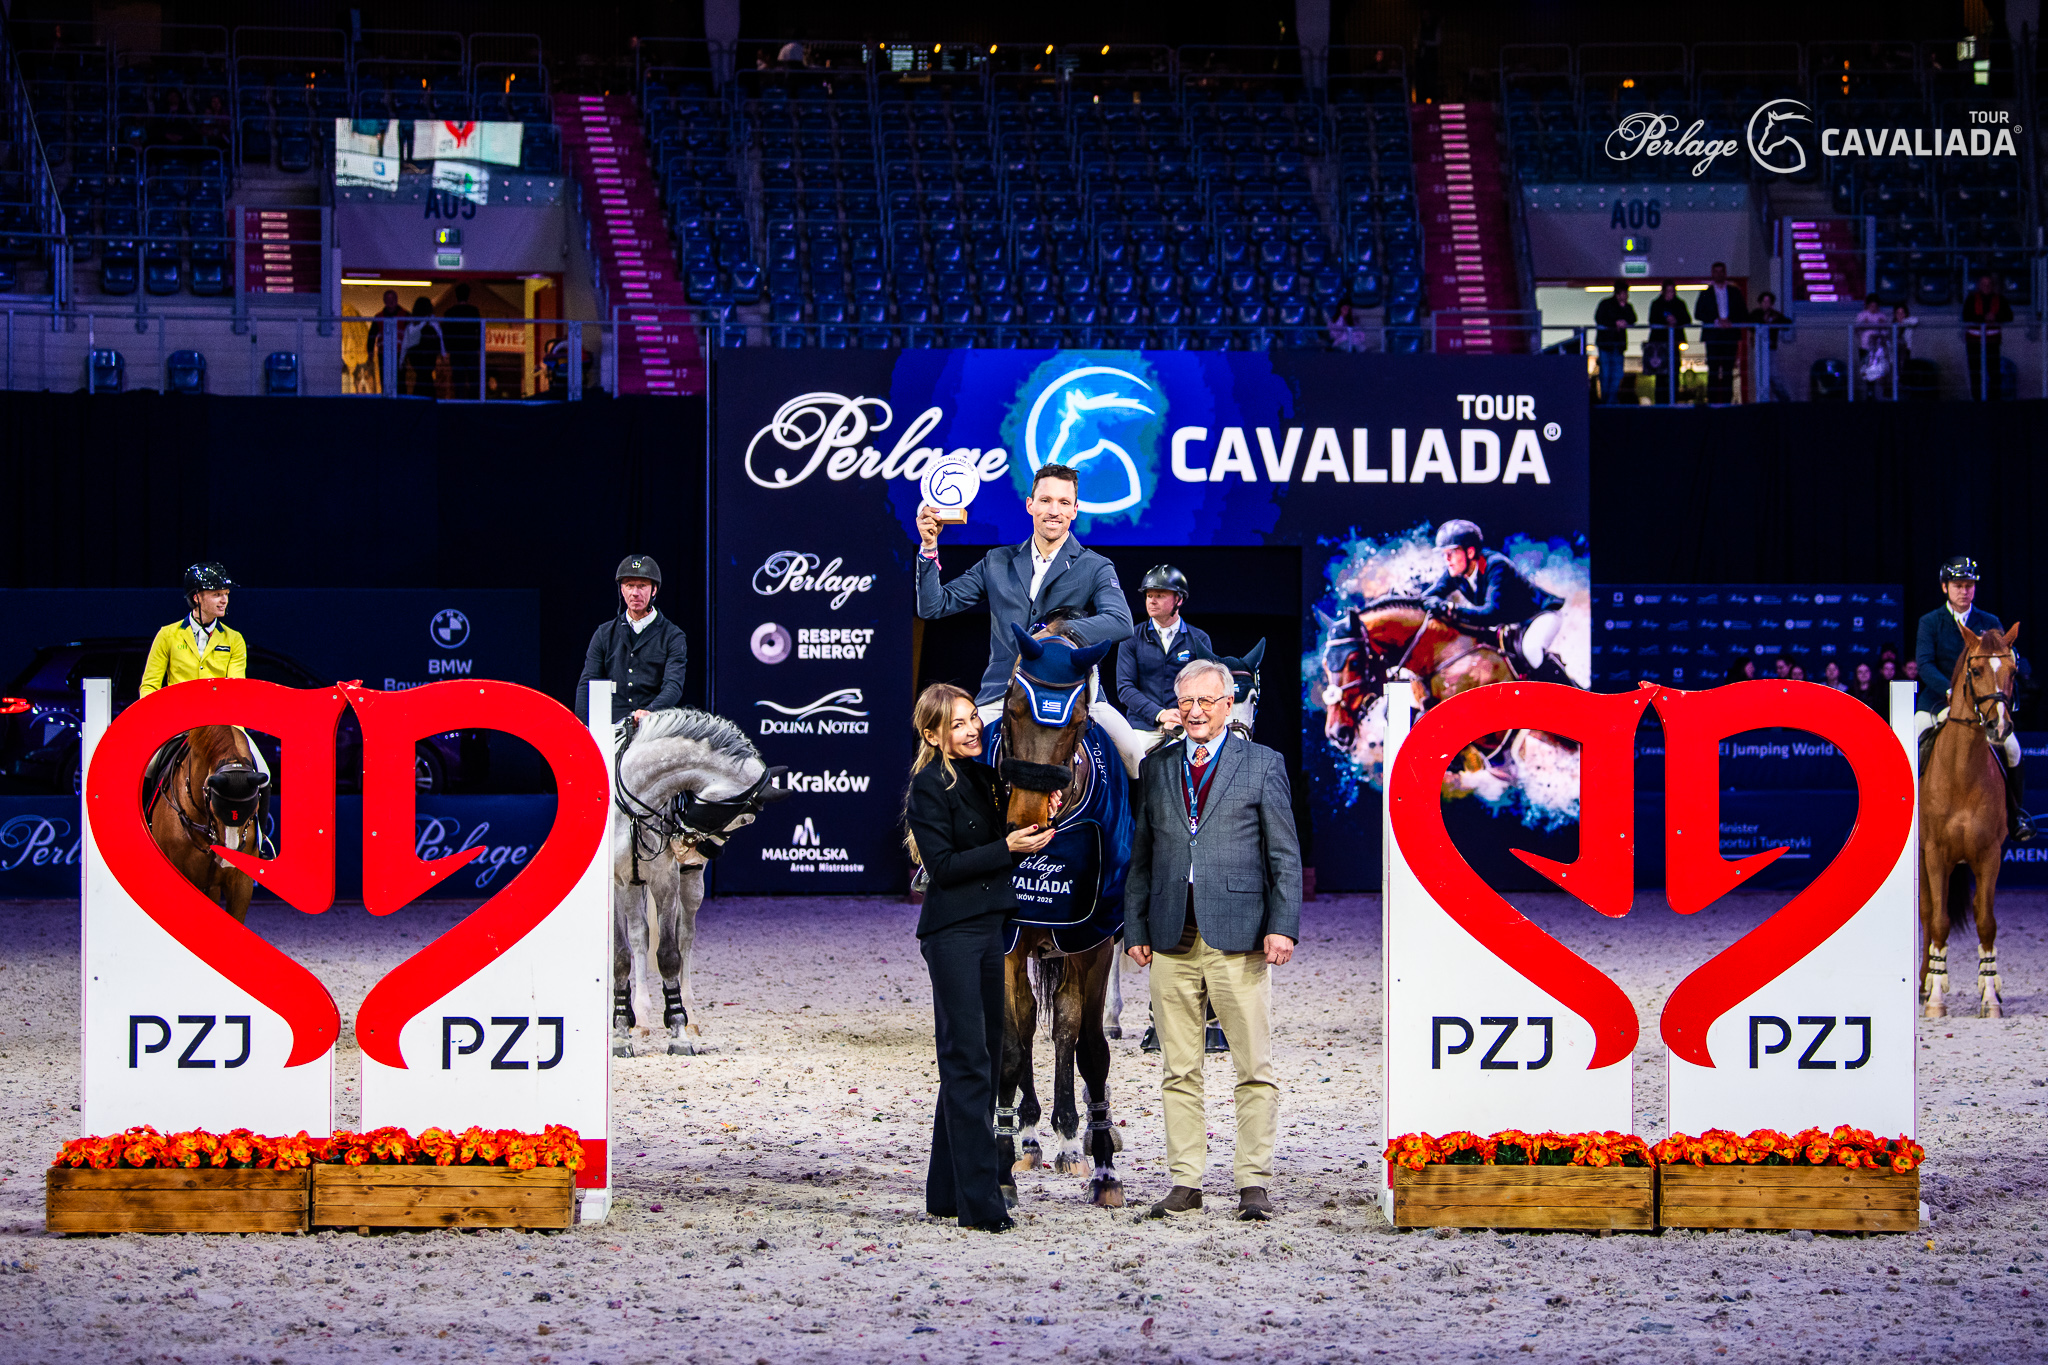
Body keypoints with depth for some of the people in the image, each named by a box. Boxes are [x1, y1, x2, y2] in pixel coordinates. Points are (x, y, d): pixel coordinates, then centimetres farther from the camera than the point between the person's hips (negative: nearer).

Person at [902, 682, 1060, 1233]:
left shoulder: (982, 776, 12)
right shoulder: (930, 784, -10)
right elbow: (943, 864, -16)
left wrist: (1036, 821, 1)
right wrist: (1008, 847, -20)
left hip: (988, 925, 9)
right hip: (952, 932, -9)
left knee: (983, 1054, 10)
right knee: (968, 1060, -9)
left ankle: (947, 1192, 17)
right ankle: (979, 1201, -10)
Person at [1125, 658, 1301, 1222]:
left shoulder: (1262, 764, 6)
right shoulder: (1156, 768, 15)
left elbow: (1285, 855, 3)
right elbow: (1141, 857, 16)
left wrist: (1282, 926, -8)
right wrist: (1135, 930, 8)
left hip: (1238, 937, -3)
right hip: (1172, 938, 3)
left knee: (1255, 1068, -3)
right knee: (1179, 1070, 4)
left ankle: (1254, 1182, 2)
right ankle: (1185, 1182, 9)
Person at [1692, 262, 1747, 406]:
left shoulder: (1735, 292, 13)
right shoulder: (1706, 293, 9)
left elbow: (1744, 314, 11)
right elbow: (1698, 314, 2)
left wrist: (1731, 322, -8)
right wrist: (1716, 321, -11)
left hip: (1731, 334, 1)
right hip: (1713, 336, -1)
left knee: (1728, 369, -1)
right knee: (1713, 368, -8)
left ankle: (1727, 399, 0)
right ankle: (1713, 400, -8)